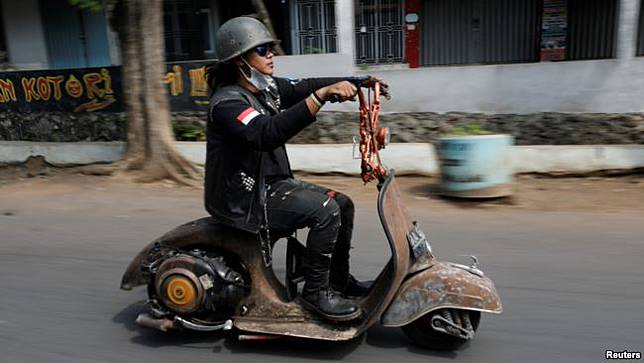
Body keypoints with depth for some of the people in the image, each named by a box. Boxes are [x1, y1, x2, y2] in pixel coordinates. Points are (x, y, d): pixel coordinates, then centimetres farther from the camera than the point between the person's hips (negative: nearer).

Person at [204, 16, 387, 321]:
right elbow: (266, 133, -39)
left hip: (273, 183, 9)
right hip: (246, 197, -9)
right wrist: (322, 95, -44)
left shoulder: (267, 88, 5)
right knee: (325, 211, -22)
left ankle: (339, 279, 20)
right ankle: (315, 291, -7)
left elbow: (305, 87, 7)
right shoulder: (227, 102, -22)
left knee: (343, 204, 6)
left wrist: (358, 81, -4)